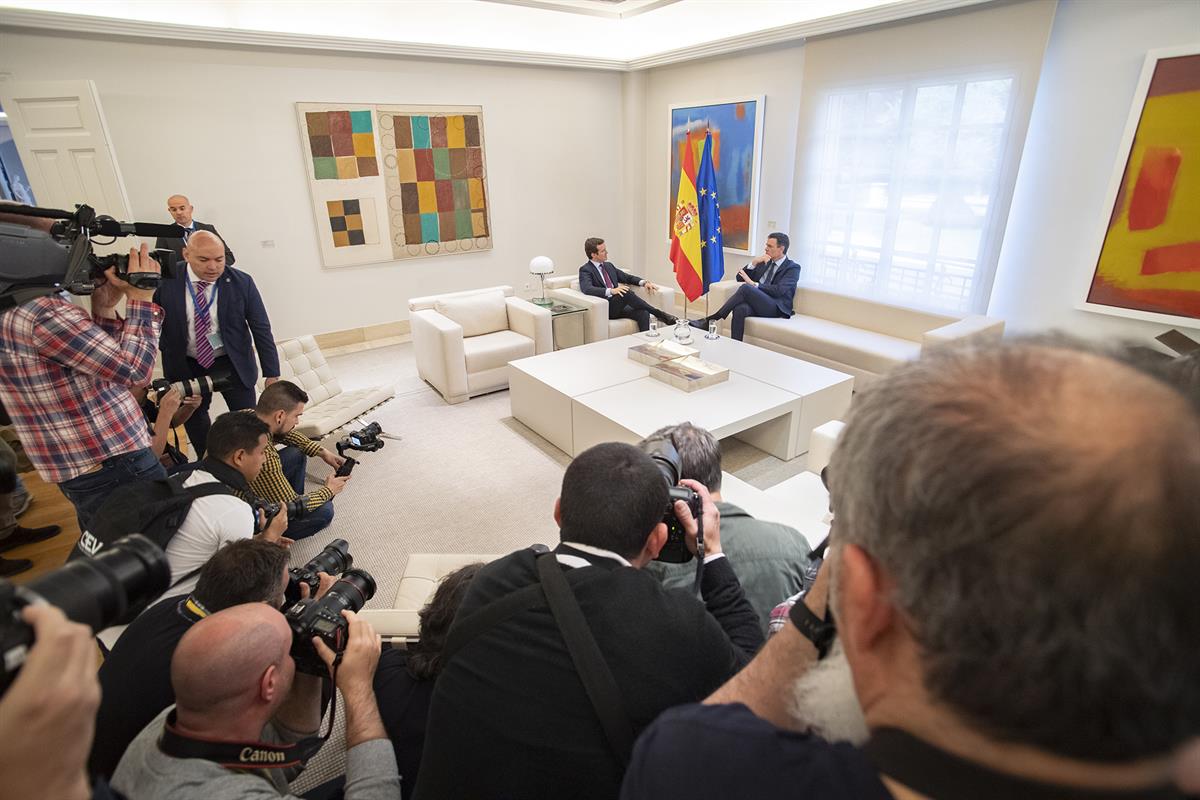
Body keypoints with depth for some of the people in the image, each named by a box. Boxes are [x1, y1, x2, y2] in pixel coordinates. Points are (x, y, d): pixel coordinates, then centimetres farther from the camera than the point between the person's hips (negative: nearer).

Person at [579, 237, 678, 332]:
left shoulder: (608, 266, 20)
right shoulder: (585, 270, -3)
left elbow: (628, 277, 25)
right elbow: (587, 289, -22)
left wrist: (644, 282, 5)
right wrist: (611, 291, -34)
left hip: (619, 306, 7)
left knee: (643, 313, -24)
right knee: (627, 292, -31)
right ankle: (660, 314, -20)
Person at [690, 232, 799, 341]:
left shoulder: (793, 267, 4)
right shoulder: (764, 262, 22)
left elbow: (779, 290, -13)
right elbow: (740, 278, 15)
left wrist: (753, 284, -16)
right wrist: (754, 263, 0)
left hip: (776, 308, -5)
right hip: (758, 304, 5)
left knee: (745, 288, -31)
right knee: (740, 309, -34)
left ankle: (711, 319, -29)